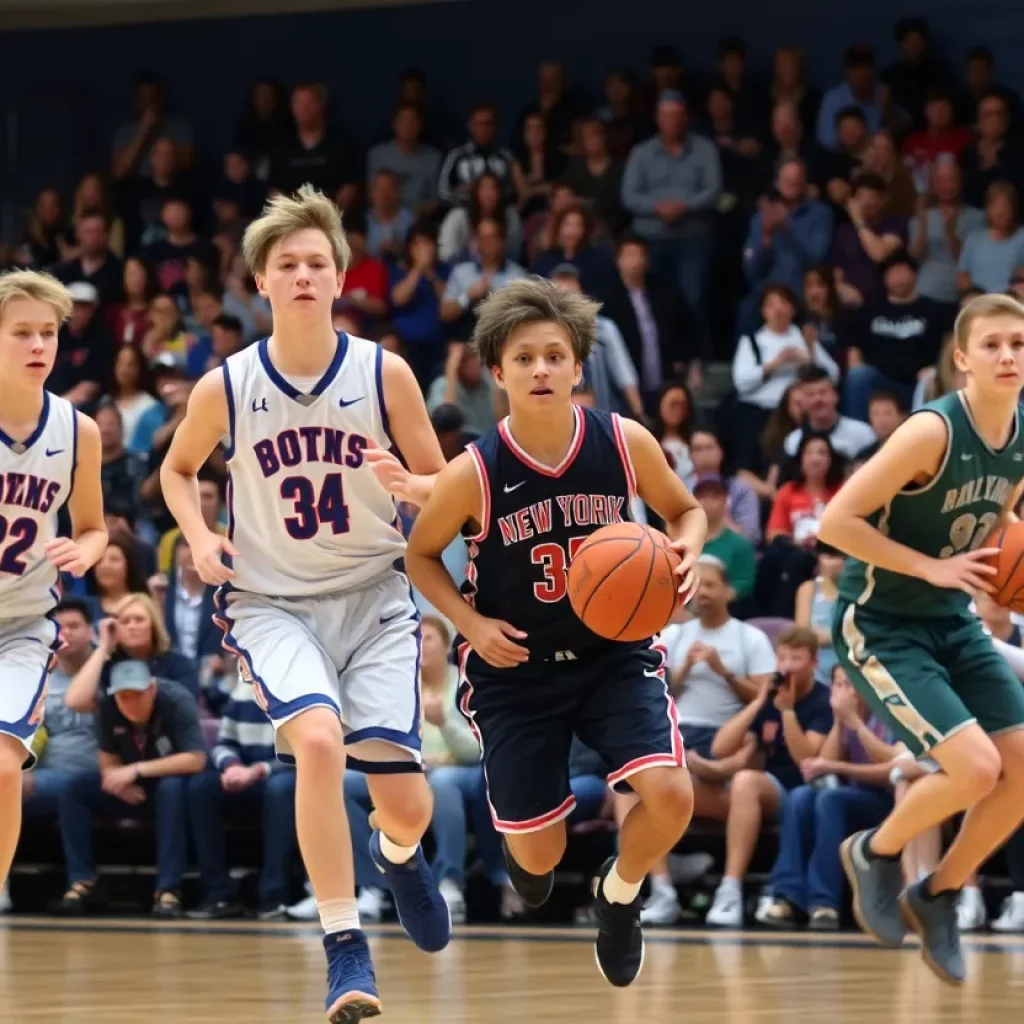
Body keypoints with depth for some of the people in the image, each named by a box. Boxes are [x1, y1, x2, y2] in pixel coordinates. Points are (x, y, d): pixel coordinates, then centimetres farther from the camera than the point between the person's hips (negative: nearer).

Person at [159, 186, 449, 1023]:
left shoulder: (385, 374, -8)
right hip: (272, 602, -1)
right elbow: (178, 468, 13)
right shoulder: (224, 388, -6)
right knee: (318, 740, -30)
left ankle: (400, 854, 39)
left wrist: (409, 485, -22)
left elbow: (444, 487, 1)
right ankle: (346, 951, -21)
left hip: (374, 597, 1)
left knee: (406, 802, -2)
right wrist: (199, 539, -5)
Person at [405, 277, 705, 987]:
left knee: (670, 796, -22)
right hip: (516, 667, -1)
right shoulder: (473, 474, -18)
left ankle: (620, 894, 13)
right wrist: (471, 623, -16)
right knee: (539, 858, 4)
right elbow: (421, 556, 0)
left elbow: (685, 509, 5)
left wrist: (688, 551, -17)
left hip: (613, 651, 1)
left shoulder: (627, 442, -14)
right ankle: (522, 831, 47)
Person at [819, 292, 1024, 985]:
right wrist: (932, 568, -24)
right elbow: (836, 522, -24)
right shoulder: (932, 432, -24)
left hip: (953, 622, 8)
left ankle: (938, 896, 21)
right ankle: (876, 853, 9)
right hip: (880, 624, -8)